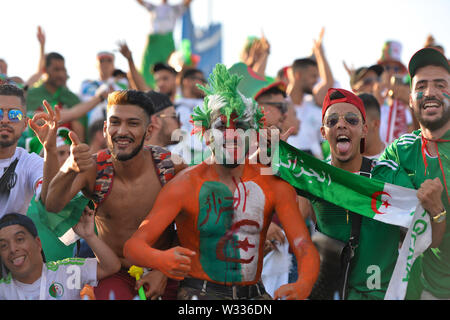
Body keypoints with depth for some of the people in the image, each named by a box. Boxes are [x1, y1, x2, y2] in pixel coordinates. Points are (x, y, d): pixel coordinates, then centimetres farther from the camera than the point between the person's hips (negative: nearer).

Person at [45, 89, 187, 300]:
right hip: (114, 274, -2)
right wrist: (70, 168, -50)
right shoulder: (93, 168, -13)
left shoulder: (171, 166, -12)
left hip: (163, 273, 3)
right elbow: (52, 205, -31)